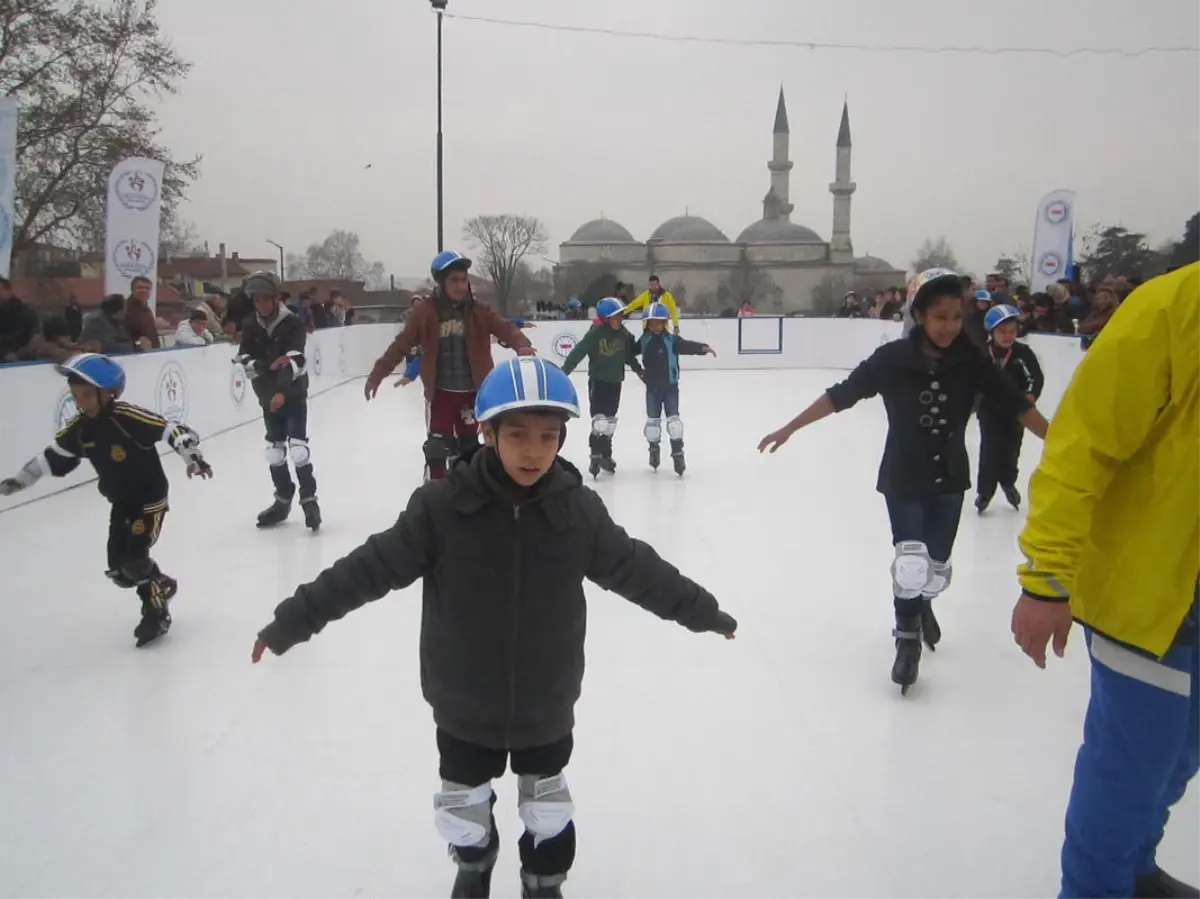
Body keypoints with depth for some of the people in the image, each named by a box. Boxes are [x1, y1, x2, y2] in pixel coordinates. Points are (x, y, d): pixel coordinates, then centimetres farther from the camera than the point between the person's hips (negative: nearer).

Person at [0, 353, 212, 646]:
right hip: (121, 502, 7)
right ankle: (161, 586, 31)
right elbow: (54, 458, 9)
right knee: (118, 569, 6)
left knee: (134, 559, -15)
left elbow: (172, 430, -29)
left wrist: (193, 456, -42)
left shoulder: (128, 417, -25)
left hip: (150, 497, -7)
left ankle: (156, 611, 5)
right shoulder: (79, 427, -5)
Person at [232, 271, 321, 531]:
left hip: (293, 394, -5)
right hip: (268, 397, 5)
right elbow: (244, 362, -7)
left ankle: (309, 500, -4)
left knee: (297, 447, -13)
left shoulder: (293, 324, -15)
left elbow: (294, 362, -26)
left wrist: (282, 391, -39)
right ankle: (283, 500, 23)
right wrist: (269, 365, -24)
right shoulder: (250, 326, -1)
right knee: (274, 450, 11)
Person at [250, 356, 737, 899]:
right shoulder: (441, 506, -20)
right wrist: (294, 620, -14)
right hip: (464, 703, 0)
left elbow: (636, 568, -2)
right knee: (463, 799, 22)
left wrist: (701, 610, 6)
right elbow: (371, 567, -15)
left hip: (546, 702, 1)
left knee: (547, 799, 22)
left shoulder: (579, 509, -14)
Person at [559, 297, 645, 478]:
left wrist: (639, 370, 16)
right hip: (598, 381, -6)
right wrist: (562, 373, -23)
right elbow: (577, 353, -20)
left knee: (610, 421, 14)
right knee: (599, 420, -12)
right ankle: (596, 457, -4)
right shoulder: (595, 333, -19)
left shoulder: (623, 333, 0)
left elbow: (629, 354, 16)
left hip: (615, 382, 6)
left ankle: (605, 455, 26)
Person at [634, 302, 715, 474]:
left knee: (673, 418, -10)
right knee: (652, 420, 11)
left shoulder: (672, 340, -12)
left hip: (670, 386, -3)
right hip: (652, 387, 3)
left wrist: (702, 348, -43)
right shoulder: (644, 340, 0)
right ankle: (654, 449, 31)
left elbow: (687, 346, -27)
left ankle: (678, 454, -3)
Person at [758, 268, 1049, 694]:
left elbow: (1017, 405, -6)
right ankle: (907, 641, 13)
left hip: (950, 479, 3)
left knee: (936, 565, 12)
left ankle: (922, 603, 47)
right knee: (911, 561, -10)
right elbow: (840, 395, -14)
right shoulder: (893, 358, -17)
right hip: (903, 478, -2)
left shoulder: (971, 360, -11)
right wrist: (789, 429, -14)